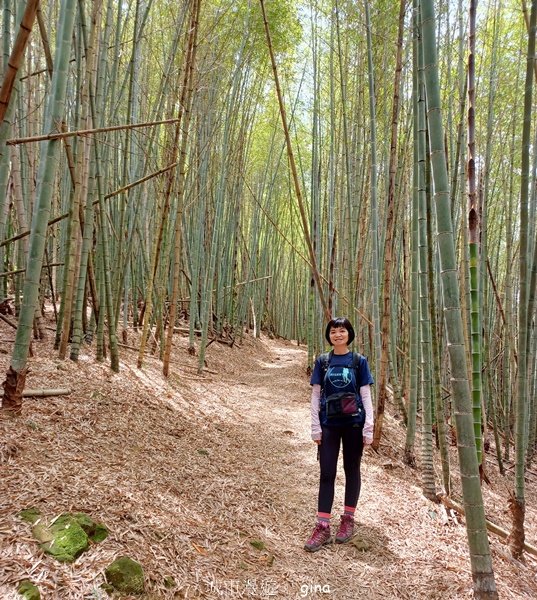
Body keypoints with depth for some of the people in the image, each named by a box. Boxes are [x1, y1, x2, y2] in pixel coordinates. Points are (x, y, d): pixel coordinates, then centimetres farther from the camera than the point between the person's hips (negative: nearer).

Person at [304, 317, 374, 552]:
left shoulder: (358, 361, 0)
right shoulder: (322, 361, 3)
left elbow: (366, 395, 0)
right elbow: (315, 395, 3)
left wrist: (369, 427, -6)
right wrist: (315, 427, -2)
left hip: (353, 424, 0)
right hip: (329, 424, 1)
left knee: (351, 470, 11)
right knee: (327, 473, 0)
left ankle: (348, 519, 26)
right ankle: (322, 526, 4)